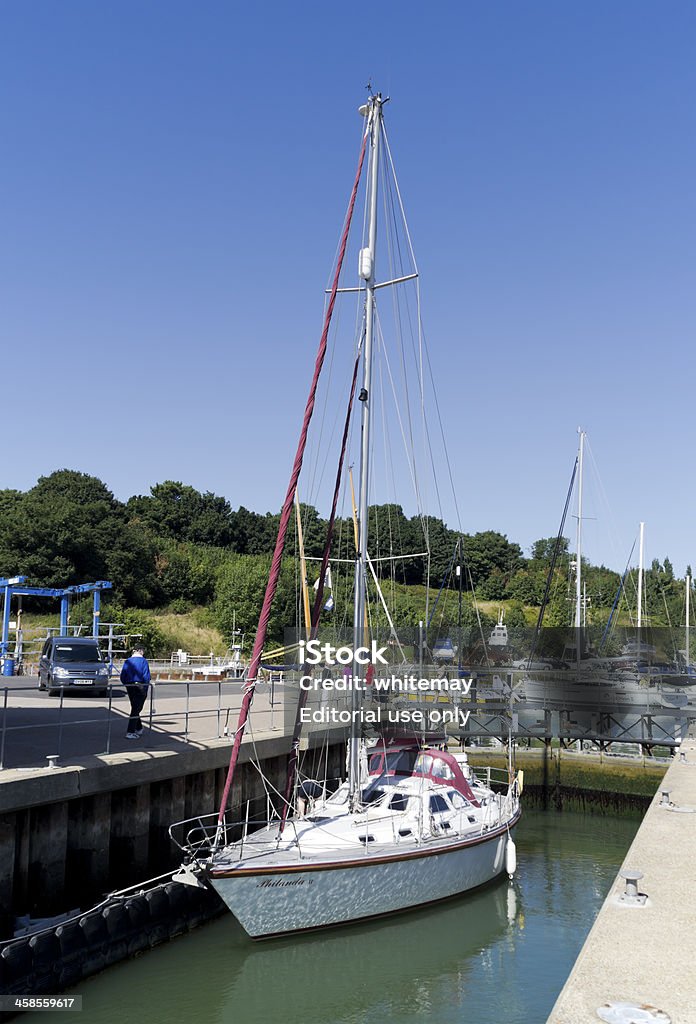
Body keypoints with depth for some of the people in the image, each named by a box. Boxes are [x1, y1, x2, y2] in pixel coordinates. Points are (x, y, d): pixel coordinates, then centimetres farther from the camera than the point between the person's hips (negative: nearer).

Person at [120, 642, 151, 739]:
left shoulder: (127, 661, 4)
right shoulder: (143, 661, -10)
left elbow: (123, 677, 4)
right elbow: (146, 677, -14)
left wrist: (127, 685, 17)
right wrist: (146, 688, -3)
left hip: (130, 688, 5)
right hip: (140, 687, -5)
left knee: (135, 708, 20)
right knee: (136, 710, 0)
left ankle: (139, 729, 32)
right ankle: (130, 732, -5)